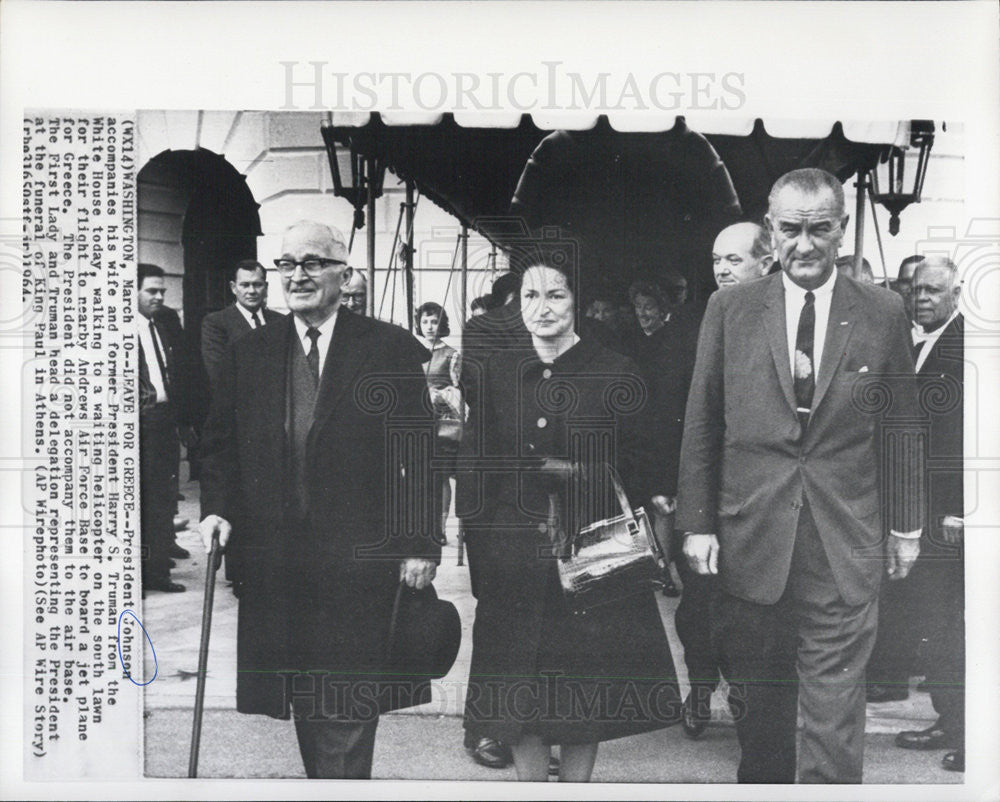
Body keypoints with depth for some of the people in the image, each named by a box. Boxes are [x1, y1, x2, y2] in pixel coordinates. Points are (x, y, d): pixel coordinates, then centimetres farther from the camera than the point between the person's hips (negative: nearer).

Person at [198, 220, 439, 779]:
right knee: (302, 694, 10)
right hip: (277, 560, 4)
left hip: (359, 559, -3)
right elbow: (222, 442, 16)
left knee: (349, 697, -2)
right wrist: (217, 507, 0)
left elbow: (420, 450, -3)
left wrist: (420, 544, -7)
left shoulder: (389, 346, 0)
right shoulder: (249, 354, 11)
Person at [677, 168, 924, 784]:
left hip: (846, 546, -1)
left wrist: (906, 527, 10)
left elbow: (903, 429, 9)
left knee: (835, 706, 1)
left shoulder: (883, 314, 3)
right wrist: (698, 522, 2)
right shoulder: (730, 309, 3)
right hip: (751, 539, 1)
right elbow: (701, 426, 4)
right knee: (761, 702, 12)